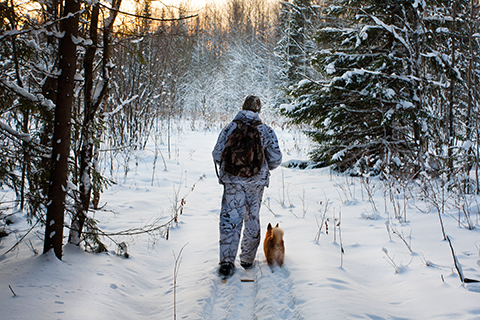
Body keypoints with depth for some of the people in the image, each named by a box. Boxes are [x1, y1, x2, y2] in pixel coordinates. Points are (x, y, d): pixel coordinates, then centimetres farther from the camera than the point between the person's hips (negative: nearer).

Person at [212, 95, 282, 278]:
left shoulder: (229, 128, -3)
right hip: (256, 182, 1)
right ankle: (247, 259, 24)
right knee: (252, 220, 14)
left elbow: (217, 155, -2)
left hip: (232, 181, -1)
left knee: (230, 219, 1)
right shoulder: (266, 131, -2)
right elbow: (276, 159, 0)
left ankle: (227, 261, -8)